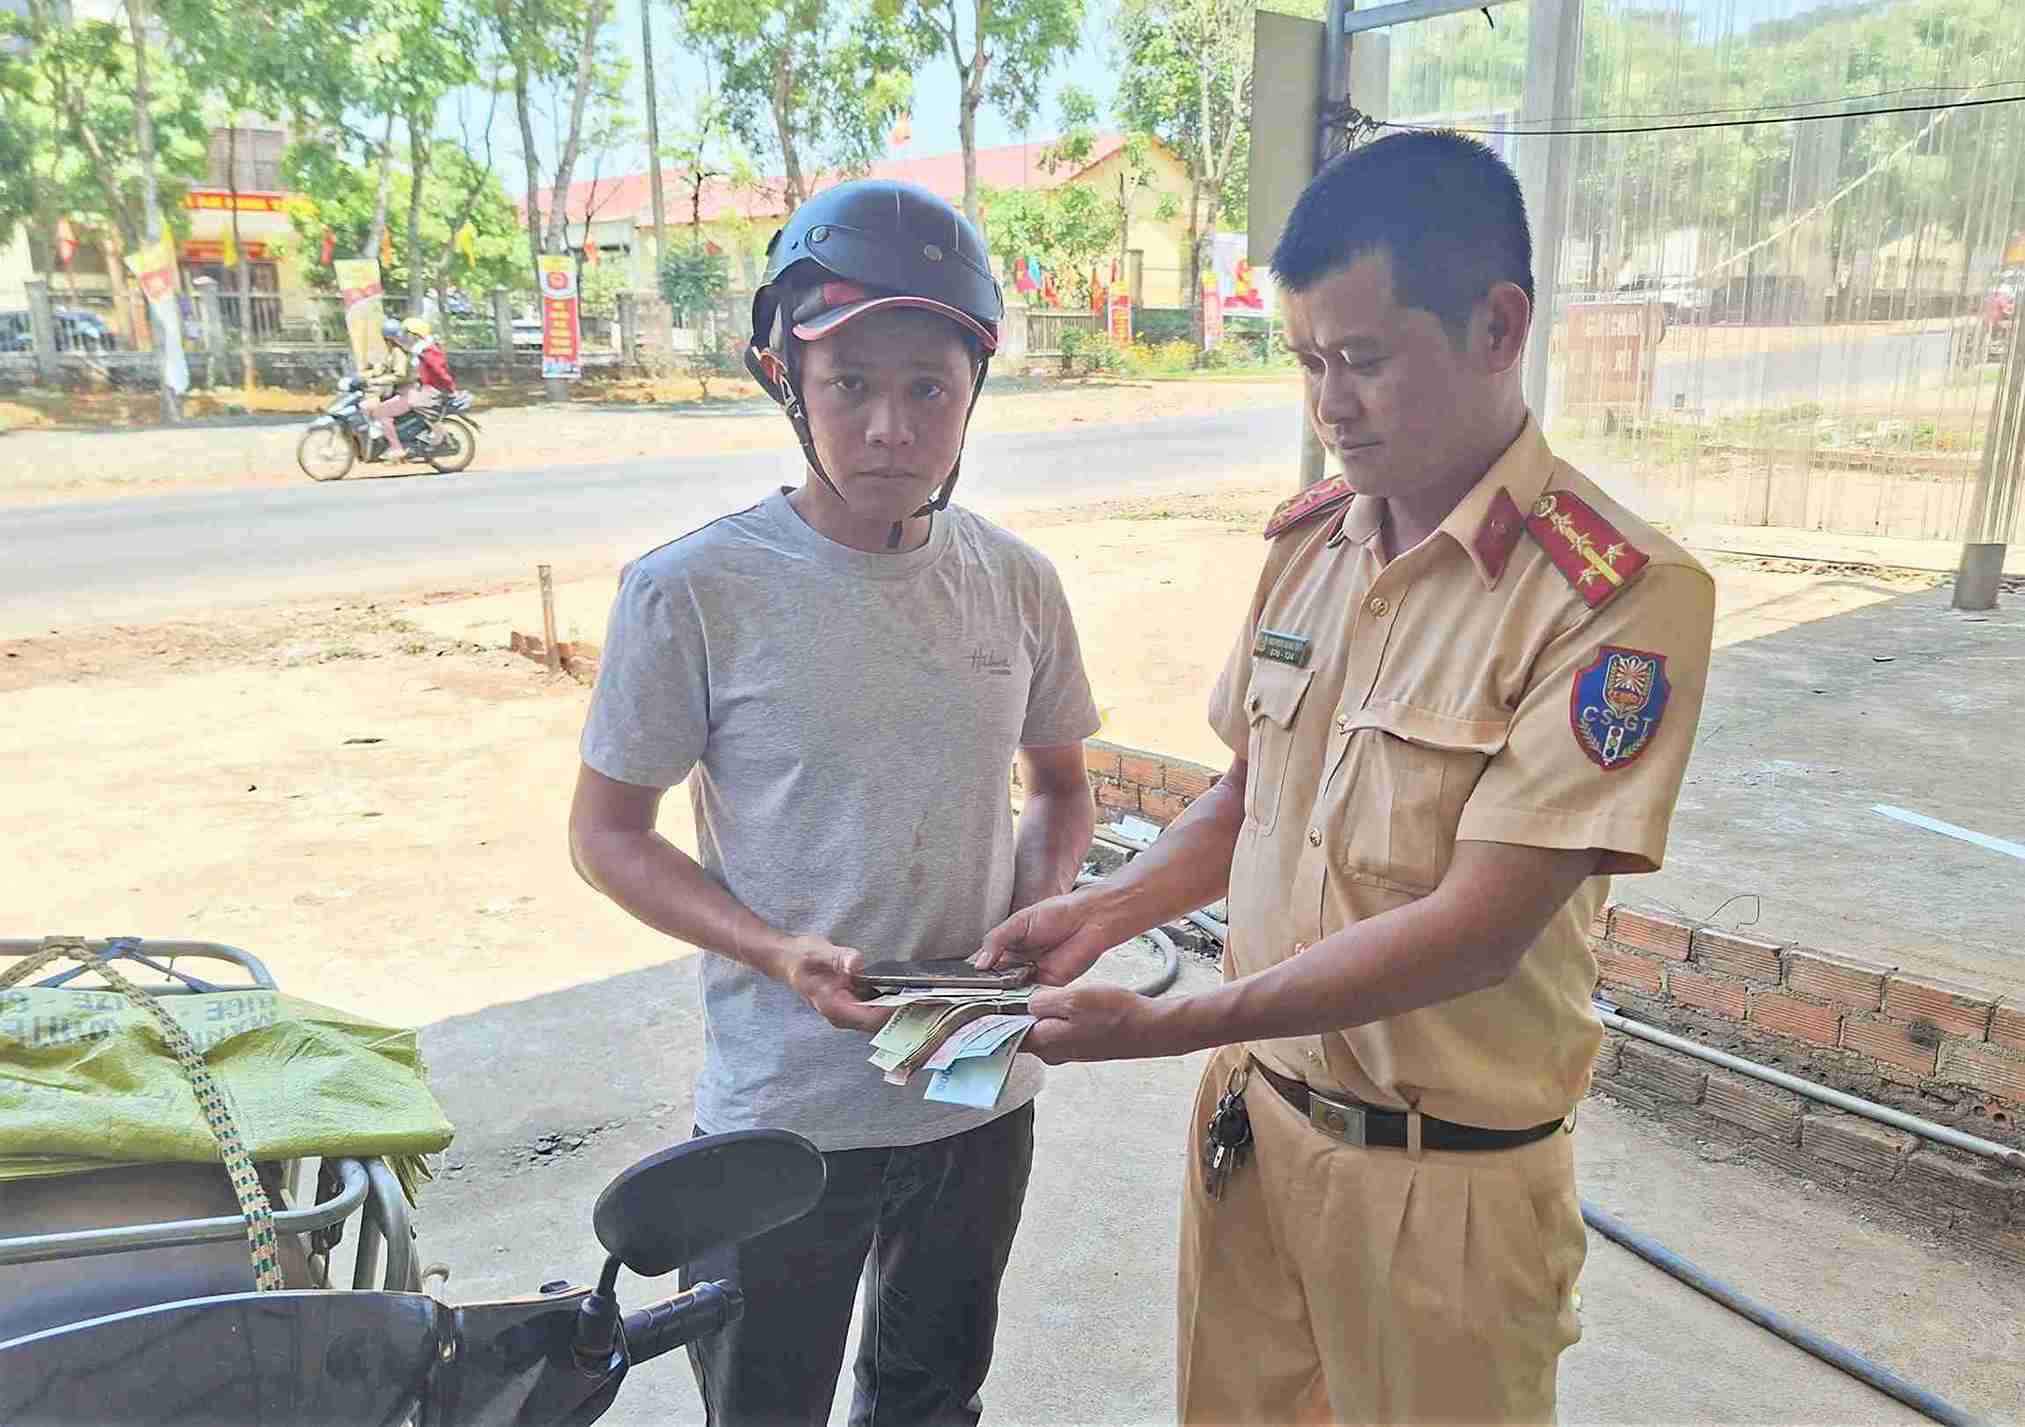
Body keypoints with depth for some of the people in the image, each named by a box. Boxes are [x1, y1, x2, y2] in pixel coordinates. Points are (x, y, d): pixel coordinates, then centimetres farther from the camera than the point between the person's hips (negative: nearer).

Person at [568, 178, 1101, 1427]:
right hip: (786, 1120, -3)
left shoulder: (1017, 585, -4)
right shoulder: (696, 594, -16)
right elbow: (608, 831, -8)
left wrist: (1043, 907, -9)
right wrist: (779, 953, -22)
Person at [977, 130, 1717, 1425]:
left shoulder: (1624, 594, -19)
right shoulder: (1309, 538, 1)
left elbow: (1479, 928, -24)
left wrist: (1165, 1025, -25)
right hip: (1255, 1112, 5)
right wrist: (1106, 912, -5)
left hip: (1445, 1173, -5)